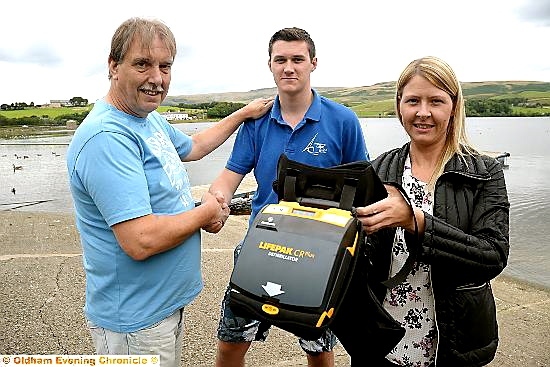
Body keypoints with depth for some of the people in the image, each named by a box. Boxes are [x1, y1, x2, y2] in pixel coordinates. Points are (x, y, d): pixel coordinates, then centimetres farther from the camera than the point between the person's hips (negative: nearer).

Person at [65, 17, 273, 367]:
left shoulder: (151, 119, 3)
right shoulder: (107, 137, -27)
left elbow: (193, 147, 23)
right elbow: (141, 241, -33)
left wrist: (244, 114, 26)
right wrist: (207, 212, -17)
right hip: (136, 321, -9)